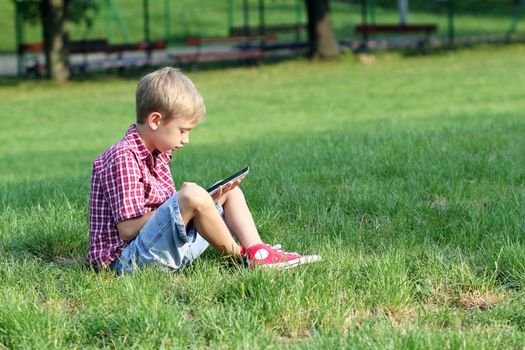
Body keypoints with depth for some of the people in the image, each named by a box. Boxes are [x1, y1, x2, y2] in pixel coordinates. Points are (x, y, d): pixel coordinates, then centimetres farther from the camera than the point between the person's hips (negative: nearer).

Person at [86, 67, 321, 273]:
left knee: (230, 193, 16)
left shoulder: (158, 154, 17)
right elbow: (127, 229, -21)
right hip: (127, 258, -10)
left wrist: (210, 200, -1)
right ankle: (239, 256, -9)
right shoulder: (123, 158, -15)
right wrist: (184, 200, -17)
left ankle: (257, 253, -8)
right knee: (192, 195, -31)